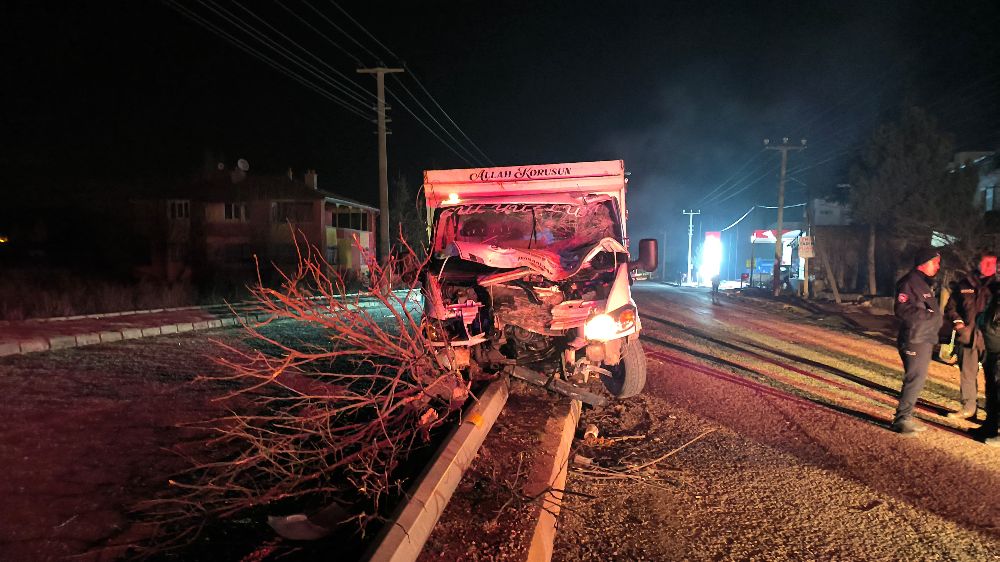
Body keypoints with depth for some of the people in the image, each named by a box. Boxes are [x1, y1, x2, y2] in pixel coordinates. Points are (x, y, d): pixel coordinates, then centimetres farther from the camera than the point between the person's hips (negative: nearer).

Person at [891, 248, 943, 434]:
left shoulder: (925, 283, 17)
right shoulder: (909, 282, -15)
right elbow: (902, 310, -24)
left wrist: (938, 316, 8)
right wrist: (930, 314, -22)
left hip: (925, 340, 10)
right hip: (914, 340, -10)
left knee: (918, 379, 15)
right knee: (915, 379, -9)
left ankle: (906, 416, 23)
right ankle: (902, 419, -3)